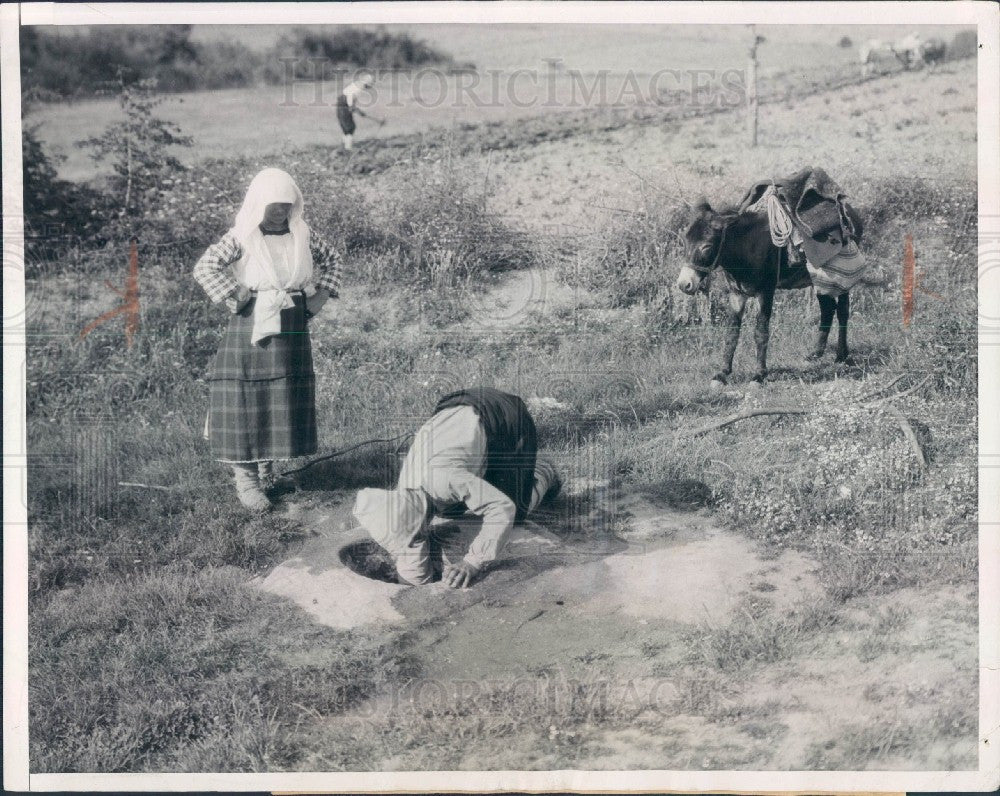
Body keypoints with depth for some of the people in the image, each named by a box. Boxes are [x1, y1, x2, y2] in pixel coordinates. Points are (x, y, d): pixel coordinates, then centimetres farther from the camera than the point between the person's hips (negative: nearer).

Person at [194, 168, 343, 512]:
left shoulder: (302, 235, 7)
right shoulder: (242, 237, -7)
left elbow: (331, 259, 22)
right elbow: (204, 268, -13)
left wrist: (321, 294, 9)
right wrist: (237, 298, -14)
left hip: (293, 328, 5)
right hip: (253, 327, -5)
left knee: (286, 403, 10)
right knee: (245, 403, -5)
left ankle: (267, 471, 24)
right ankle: (246, 480, 1)